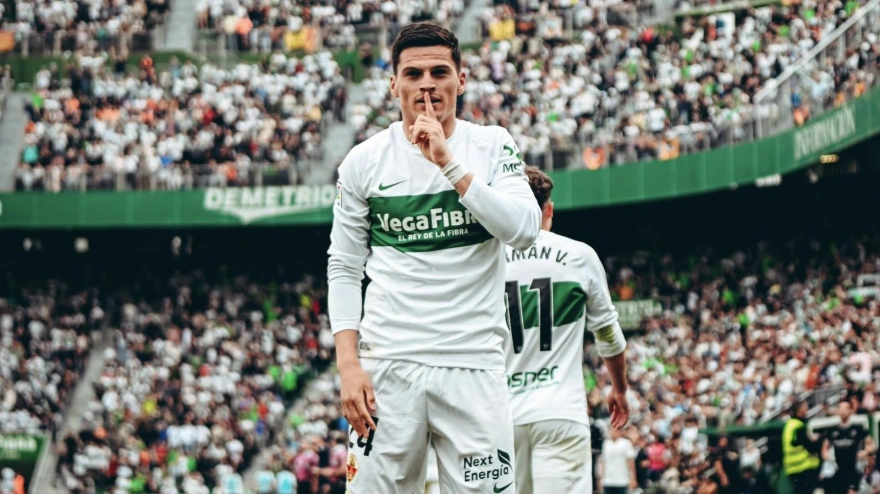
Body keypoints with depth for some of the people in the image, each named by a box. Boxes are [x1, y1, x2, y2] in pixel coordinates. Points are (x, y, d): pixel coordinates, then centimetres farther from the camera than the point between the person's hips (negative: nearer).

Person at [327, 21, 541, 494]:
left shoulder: (493, 147, 4)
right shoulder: (363, 162, 5)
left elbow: (524, 230, -11)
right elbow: (343, 269, 8)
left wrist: (449, 163, -16)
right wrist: (348, 365, -2)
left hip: (474, 365, 0)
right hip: (388, 365, 0)